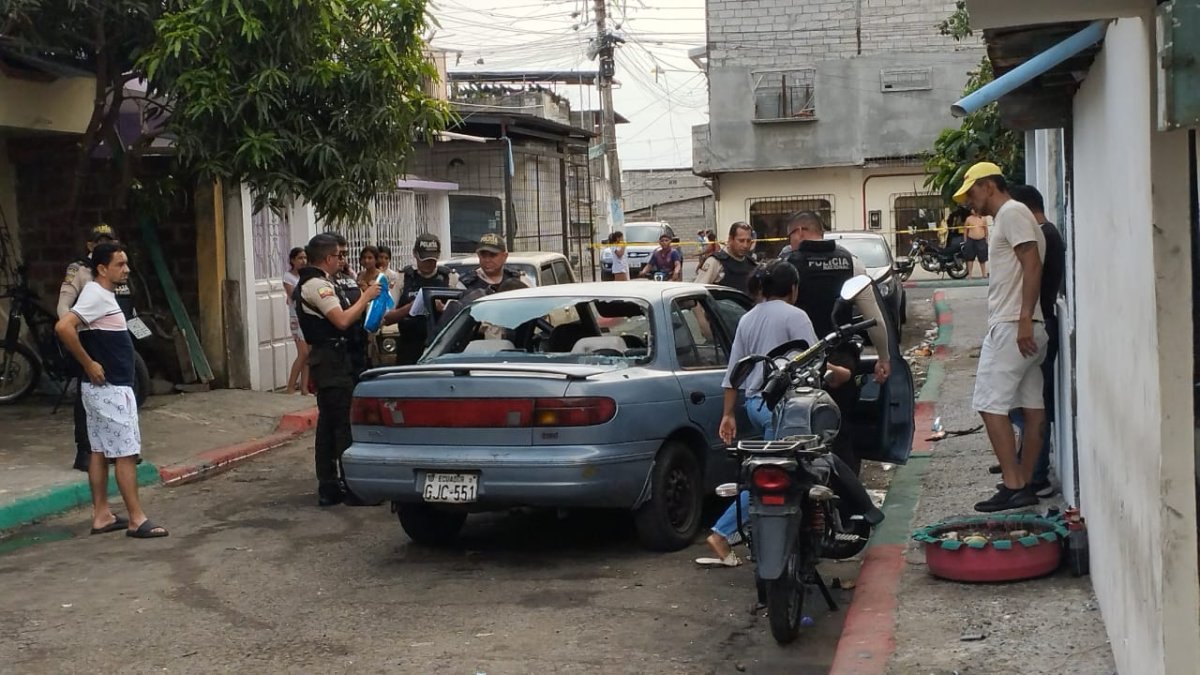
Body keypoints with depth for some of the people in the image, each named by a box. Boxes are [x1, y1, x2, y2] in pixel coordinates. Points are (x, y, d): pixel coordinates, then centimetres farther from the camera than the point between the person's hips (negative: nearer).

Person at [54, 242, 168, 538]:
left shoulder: (103, 295, 13)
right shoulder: (96, 295, -17)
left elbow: (97, 337, 26)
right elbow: (64, 327, -29)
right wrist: (89, 364, -22)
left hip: (105, 387, 10)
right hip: (110, 388, -10)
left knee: (100, 451, 12)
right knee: (126, 452, -6)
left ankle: (101, 515, 18)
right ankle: (137, 520, -3)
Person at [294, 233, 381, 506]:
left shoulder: (320, 283, 19)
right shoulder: (318, 285, -15)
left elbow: (339, 318, 23)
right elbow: (342, 320, -24)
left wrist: (361, 298, 13)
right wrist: (365, 298, -13)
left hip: (326, 359, 11)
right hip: (333, 360, -11)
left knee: (328, 423, 11)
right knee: (347, 422, -10)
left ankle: (328, 488, 15)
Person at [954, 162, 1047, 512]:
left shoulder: (1012, 213, -8)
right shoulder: (1007, 217, 23)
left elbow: (1032, 264, -19)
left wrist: (1024, 319, -24)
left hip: (1012, 328, -11)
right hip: (1023, 328, 11)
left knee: (991, 405, -10)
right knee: (1032, 405, 8)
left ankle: (1013, 486, -11)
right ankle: (1023, 482, 12)